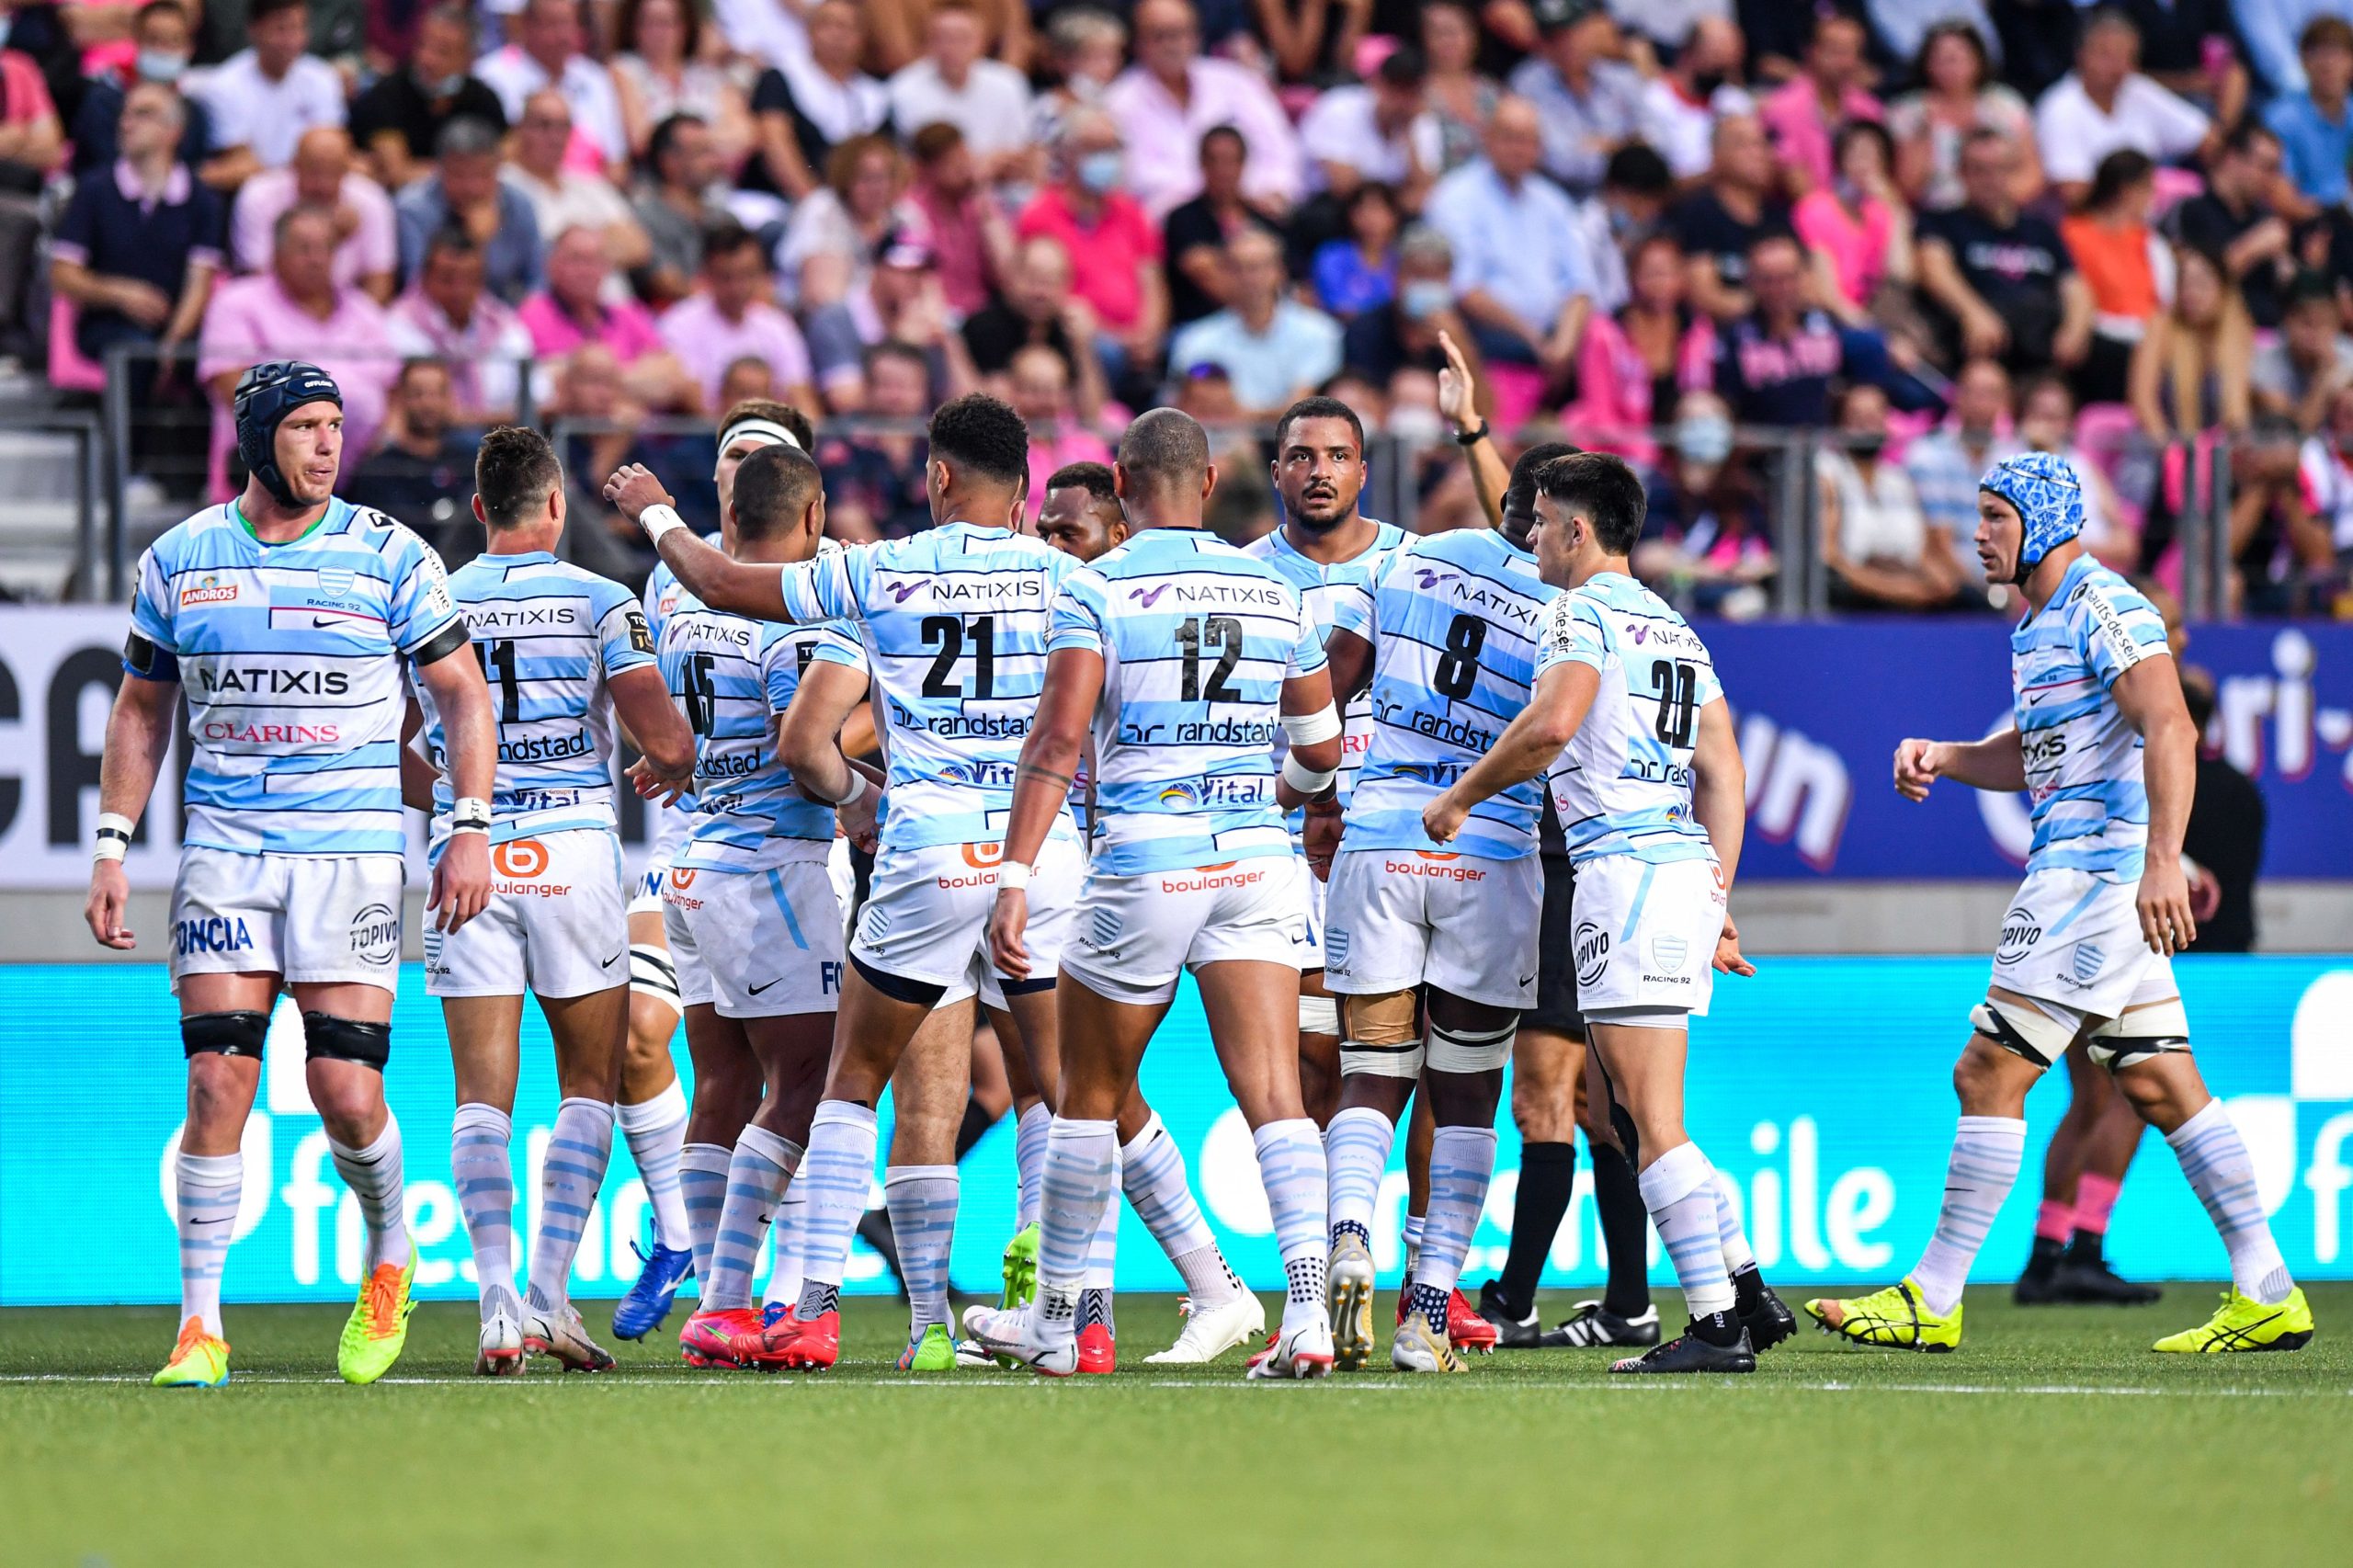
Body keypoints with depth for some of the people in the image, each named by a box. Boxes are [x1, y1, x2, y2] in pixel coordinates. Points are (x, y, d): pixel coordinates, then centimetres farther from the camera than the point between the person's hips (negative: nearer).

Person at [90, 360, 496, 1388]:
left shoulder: (387, 556, 0)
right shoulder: (179, 560, 6)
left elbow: (462, 693, 6)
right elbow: (142, 709, 15)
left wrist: (471, 831, -3)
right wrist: (112, 850, 9)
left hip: (351, 849, -1)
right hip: (223, 848, 1)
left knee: (346, 1092, -8)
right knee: (218, 1081, -8)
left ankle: (388, 1256, 22)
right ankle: (200, 1329, -2)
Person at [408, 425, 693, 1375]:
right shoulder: (601, 604, -2)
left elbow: (385, 760, 9)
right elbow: (665, 740, -9)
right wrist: (672, 771, 15)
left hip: (469, 859, 2)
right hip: (572, 855, -1)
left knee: (482, 1096, 2)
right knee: (589, 1085, 10)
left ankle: (498, 1305, -10)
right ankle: (550, 1298, -1)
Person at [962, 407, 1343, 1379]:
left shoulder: (1096, 590, -4)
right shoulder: (1272, 593, 10)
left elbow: (1058, 737, -14)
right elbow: (1321, 753, 18)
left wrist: (1014, 879, -16)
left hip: (1144, 862, -3)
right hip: (1256, 864, 3)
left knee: (1090, 1098, 12)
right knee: (1273, 1095, -4)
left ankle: (1054, 1324, 23)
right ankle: (1308, 1310, -21)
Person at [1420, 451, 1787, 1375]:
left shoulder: (1584, 613, -4)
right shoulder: (1677, 630, 23)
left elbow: (1552, 722, -21)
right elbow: (1723, 773, 20)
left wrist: (1461, 797, -8)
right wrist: (1717, 900, 21)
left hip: (1625, 866, -9)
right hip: (1690, 863, 9)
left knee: (1654, 1122, -8)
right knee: (1634, 1112, 15)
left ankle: (1716, 1326, -11)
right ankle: (1748, 1290, 11)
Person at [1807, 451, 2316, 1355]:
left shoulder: (2103, 607, -12)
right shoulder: (2038, 627, 19)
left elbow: (2170, 731, -23)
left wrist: (2162, 862, -32)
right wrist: (1939, 756, 12)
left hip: (2104, 867, -10)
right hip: (2077, 872, 10)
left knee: (1989, 1073, -8)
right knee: (2159, 1086, 8)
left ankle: (1931, 1302, -5)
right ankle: (2267, 1296, 7)